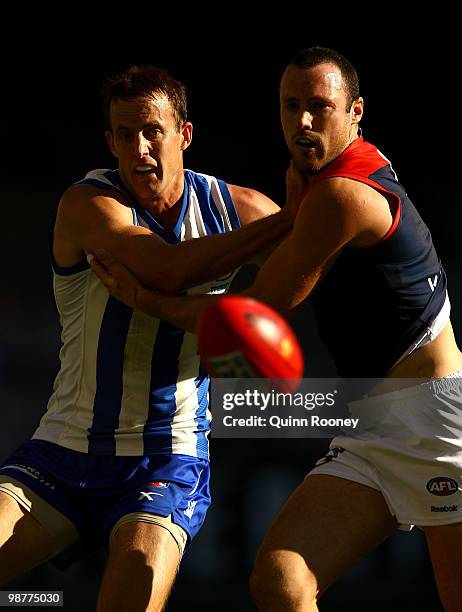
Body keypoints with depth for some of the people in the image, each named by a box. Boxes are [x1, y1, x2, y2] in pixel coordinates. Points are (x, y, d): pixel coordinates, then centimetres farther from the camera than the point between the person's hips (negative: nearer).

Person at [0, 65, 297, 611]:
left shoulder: (233, 206, 1)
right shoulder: (87, 204, -11)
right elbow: (169, 269, -29)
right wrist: (289, 219, -26)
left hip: (166, 459, 1)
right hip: (64, 450, -1)